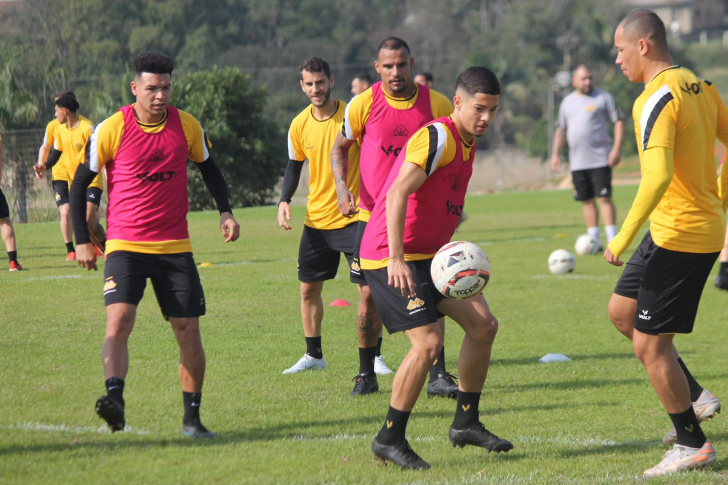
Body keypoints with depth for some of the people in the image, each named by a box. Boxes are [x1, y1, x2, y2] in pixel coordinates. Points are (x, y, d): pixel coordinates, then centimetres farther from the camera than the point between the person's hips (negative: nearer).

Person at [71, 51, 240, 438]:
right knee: (119, 319, -23)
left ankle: (192, 417, 13)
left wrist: (225, 211, 5)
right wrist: (82, 241, -2)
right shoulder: (111, 130, -7)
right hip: (125, 245, -3)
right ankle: (114, 399, -34)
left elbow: (208, 168, 19)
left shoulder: (187, 126, 2)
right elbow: (80, 183, 2)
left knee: (188, 331, 2)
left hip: (175, 247, 3)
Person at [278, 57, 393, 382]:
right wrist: (284, 200, -2)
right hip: (316, 220, 4)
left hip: (354, 217, -4)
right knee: (309, 288, 8)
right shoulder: (299, 126, 1)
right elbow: (294, 167, 13)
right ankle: (313, 355, 22)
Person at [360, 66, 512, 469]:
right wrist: (396, 259, -31)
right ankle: (390, 439, -4)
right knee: (428, 342, -17)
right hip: (391, 258, -10)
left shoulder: (467, 145, 14)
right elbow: (398, 194, -26)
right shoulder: (437, 137, -17)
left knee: (483, 324, 6)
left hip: (428, 255, 10)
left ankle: (466, 422, 18)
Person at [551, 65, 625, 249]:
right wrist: (555, 153, 11)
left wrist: (616, 149, -12)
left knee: (604, 198, -10)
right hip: (577, 162, 5)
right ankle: (594, 240, 14)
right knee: (587, 201, 7)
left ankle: (612, 240, -9)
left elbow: (619, 122, -2)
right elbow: (561, 130, 22)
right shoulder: (568, 101, 15)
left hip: (600, 159, -5)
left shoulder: (604, 97, 1)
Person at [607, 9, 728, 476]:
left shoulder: (657, 100, -20)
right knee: (621, 311, 21)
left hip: (678, 236, -10)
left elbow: (658, 176, -31)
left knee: (650, 345, 0)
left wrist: (623, 238, -27)